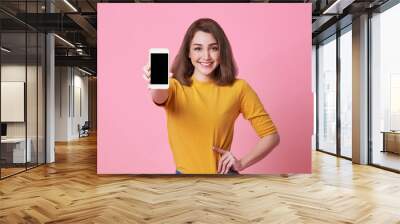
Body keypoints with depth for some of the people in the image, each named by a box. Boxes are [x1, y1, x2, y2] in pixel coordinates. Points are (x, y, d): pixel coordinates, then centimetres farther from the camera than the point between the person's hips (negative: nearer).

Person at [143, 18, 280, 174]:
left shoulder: (238, 88, -5)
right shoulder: (176, 86, -5)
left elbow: (271, 135, -1)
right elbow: (159, 97, -30)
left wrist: (242, 163, -14)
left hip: (223, 175, -1)